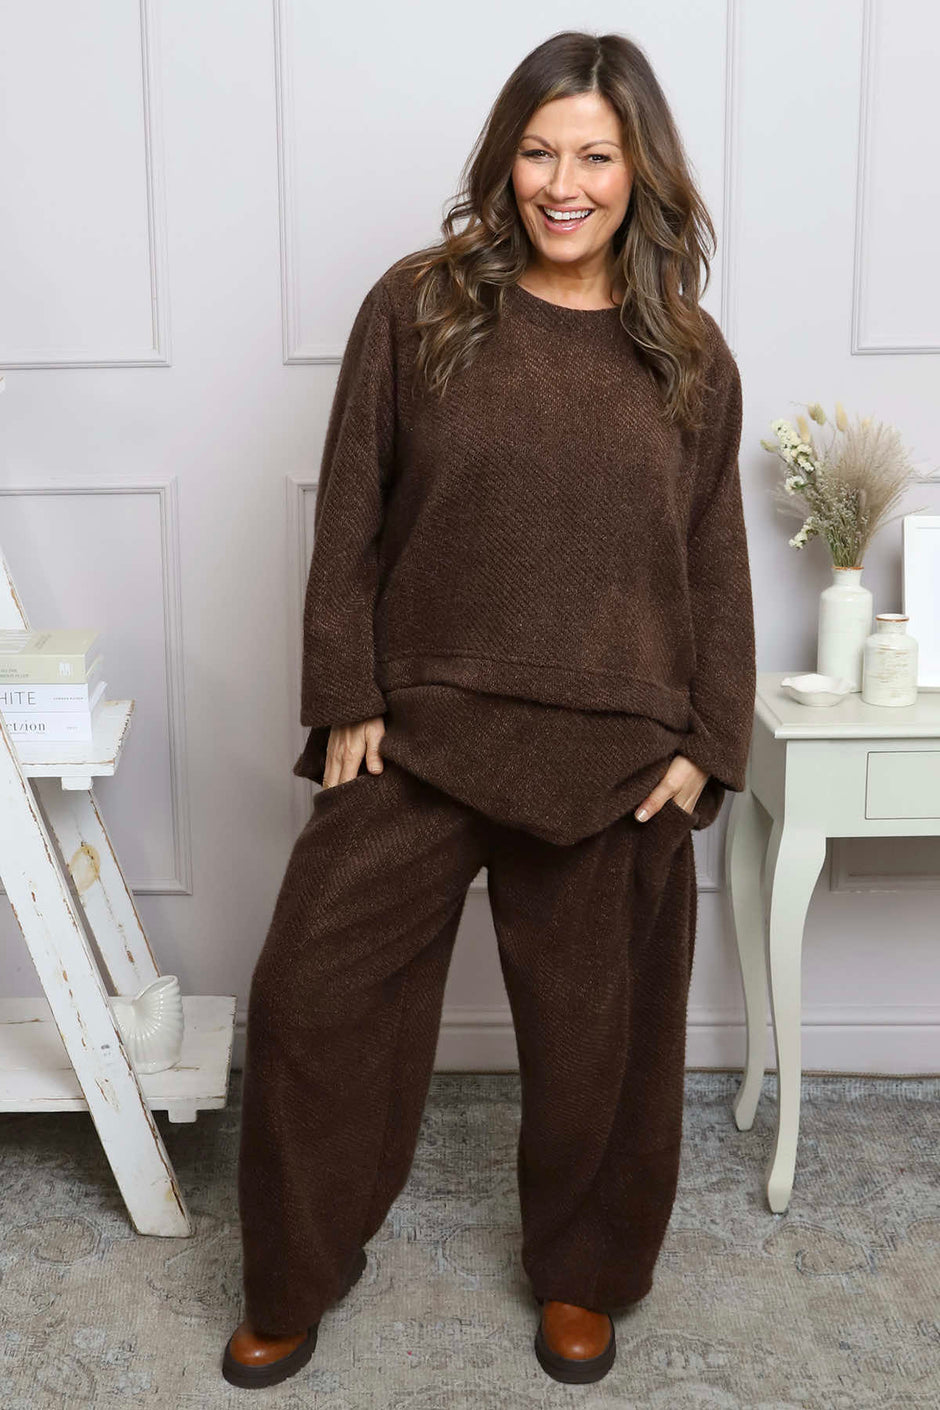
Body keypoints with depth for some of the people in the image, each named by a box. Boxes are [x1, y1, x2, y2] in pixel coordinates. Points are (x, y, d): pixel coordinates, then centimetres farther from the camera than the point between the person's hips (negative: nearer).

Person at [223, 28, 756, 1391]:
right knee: (311, 994, 3)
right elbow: (349, 520, -1)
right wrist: (346, 701, -5)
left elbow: (716, 563, 6)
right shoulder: (417, 307, -2)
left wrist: (706, 745, 0)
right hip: (421, 729, 0)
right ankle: (295, 1278, 27)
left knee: (595, 1029, 12)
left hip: (613, 753, 1)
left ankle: (581, 1276, 38)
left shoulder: (690, 355, 3)